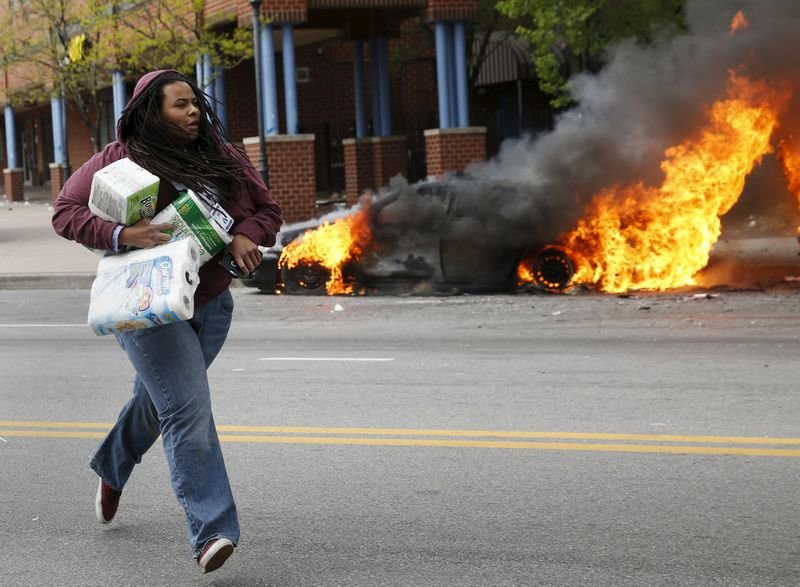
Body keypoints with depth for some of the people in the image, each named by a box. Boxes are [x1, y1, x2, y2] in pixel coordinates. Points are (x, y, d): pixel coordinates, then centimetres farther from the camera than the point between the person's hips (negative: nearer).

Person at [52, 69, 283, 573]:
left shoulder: (222, 155, 4)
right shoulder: (122, 159, -10)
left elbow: (268, 210, 10)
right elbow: (65, 212, -10)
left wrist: (244, 236, -13)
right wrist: (121, 235, -26)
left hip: (210, 303, 6)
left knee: (158, 399, 23)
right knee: (188, 410, -17)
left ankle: (112, 468, 52)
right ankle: (212, 531, -19)